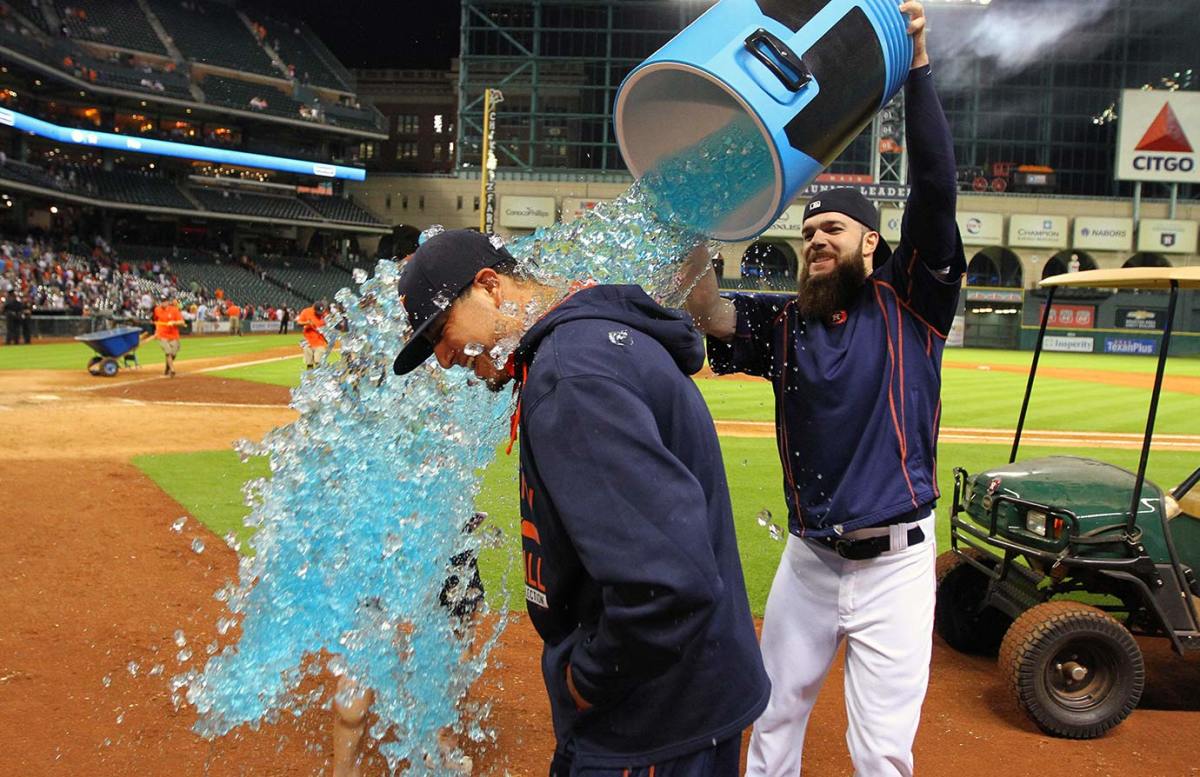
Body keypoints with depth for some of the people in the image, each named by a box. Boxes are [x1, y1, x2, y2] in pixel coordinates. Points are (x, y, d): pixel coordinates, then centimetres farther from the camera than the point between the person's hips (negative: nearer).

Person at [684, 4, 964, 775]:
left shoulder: (909, 302, -5)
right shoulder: (785, 322, 2)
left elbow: (935, 189, -15)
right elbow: (709, 315, -16)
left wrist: (916, 62, -19)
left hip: (894, 562, -3)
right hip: (807, 558, 4)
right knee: (775, 715, 20)